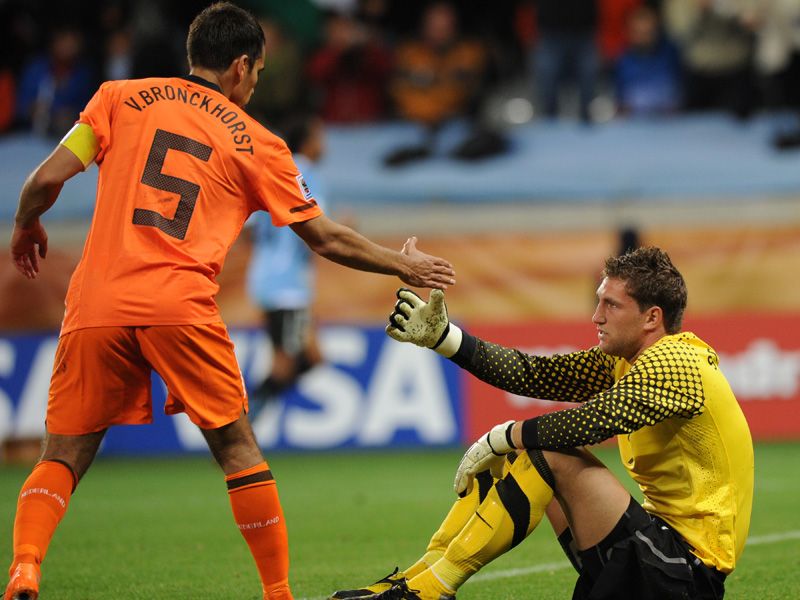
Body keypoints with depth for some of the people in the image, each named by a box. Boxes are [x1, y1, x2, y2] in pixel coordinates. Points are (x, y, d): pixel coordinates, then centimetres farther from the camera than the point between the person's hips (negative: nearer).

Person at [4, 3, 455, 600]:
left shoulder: (121, 98, 13)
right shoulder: (256, 143, 12)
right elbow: (326, 238, 18)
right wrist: (401, 265, 34)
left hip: (97, 303, 1)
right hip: (181, 307, -1)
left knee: (63, 457, 8)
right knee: (237, 446, 13)